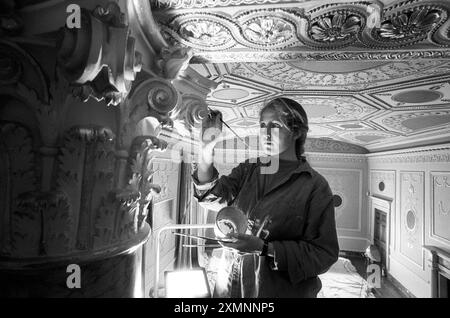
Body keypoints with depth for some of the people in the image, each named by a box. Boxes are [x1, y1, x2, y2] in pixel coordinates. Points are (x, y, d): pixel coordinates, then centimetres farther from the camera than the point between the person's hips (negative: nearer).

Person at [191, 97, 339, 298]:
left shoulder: (315, 186, -12)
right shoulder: (248, 170, 3)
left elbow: (324, 253, -15)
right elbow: (212, 195, -8)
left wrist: (265, 248, -25)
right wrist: (206, 160, -26)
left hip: (281, 290, -3)